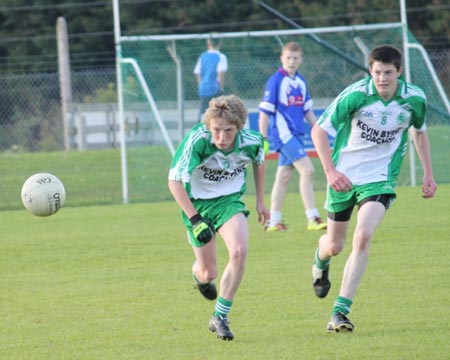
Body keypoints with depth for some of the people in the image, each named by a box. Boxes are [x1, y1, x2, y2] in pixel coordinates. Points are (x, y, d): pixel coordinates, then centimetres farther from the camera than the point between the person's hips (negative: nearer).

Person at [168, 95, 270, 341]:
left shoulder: (251, 141, -20)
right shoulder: (196, 140, -31)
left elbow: (259, 161, 7)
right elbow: (174, 181, -28)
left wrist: (260, 200, 14)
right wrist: (195, 220, -32)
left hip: (230, 200, 2)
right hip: (197, 202, -2)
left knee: (239, 252, -25)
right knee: (208, 273, 4)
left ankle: (220, 317, -10)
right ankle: (199, 273, 46)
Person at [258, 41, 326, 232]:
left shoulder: (301, 81, 11)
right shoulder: (275, 81, -9)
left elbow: (307, 110, 19)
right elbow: (265, 112, -8)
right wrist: (263, 139, -10)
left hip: (296, 134, 7)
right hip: (283, 133, -7)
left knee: (284, 176, 10)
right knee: (307, 170, -15)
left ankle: (274, 222, 16)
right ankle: (312, 218, -16)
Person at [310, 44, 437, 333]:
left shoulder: (415, 98, -10)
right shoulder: (355, 95, -20)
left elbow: (420, 131, 13)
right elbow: (319, 130, -14)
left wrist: (428, 173, 11)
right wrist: (330, 171, -24)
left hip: (380, 179, 0)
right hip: (344, 176, 0)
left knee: (363, 236, -22)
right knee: (335, 245, 12)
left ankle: (341, 311, -19)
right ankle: (321, 259, 53)